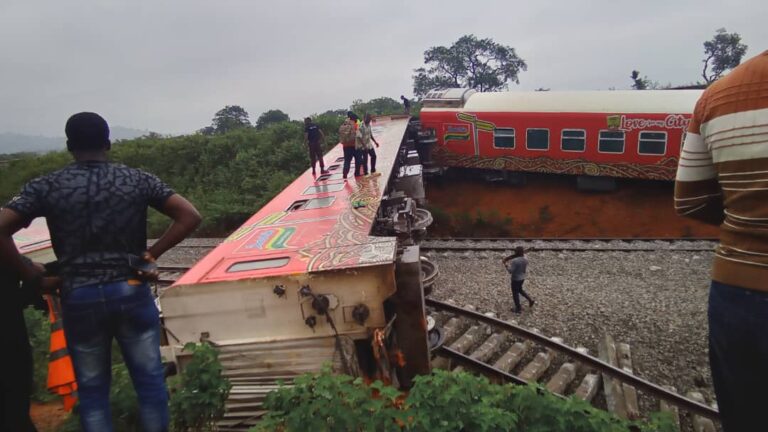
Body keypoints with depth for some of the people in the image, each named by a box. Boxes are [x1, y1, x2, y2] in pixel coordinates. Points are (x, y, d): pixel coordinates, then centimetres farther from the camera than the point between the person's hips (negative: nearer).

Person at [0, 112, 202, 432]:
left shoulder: (46, 186, -1)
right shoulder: (138, 180, 0)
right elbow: (190, 217, -6)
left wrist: (35, 279, -1)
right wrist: (151, 254, -1)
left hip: (79, 297, 1)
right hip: (132, 292, 0)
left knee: (92, 389, 15)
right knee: (149, 379, 12)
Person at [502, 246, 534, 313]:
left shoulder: (514, 261, -28)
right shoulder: (525, 259, -6)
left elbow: (511, 271, -23)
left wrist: (506, 265, -7)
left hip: (515, 279, -7)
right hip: (522, 278, 7)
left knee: (515, 293, 10)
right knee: (520, 290, 30)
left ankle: (517, 309, 21)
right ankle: (530, 300, 23)